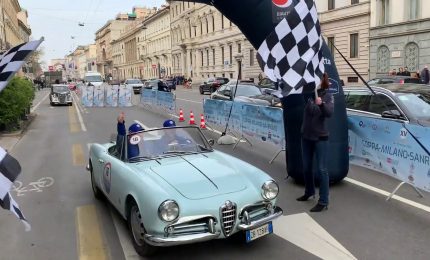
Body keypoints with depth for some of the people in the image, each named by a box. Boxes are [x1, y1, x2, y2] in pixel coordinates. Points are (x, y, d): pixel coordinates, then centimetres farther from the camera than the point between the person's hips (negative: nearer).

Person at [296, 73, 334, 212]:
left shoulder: (328, 96, -7)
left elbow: (329, 113, -22)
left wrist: (321, 104, -40)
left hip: (320, 138, -4)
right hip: (306, 136, 4)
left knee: (321, 169, -2)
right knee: (306, 167, 16)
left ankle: (323, 201, 5)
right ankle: (309, 191, 38)